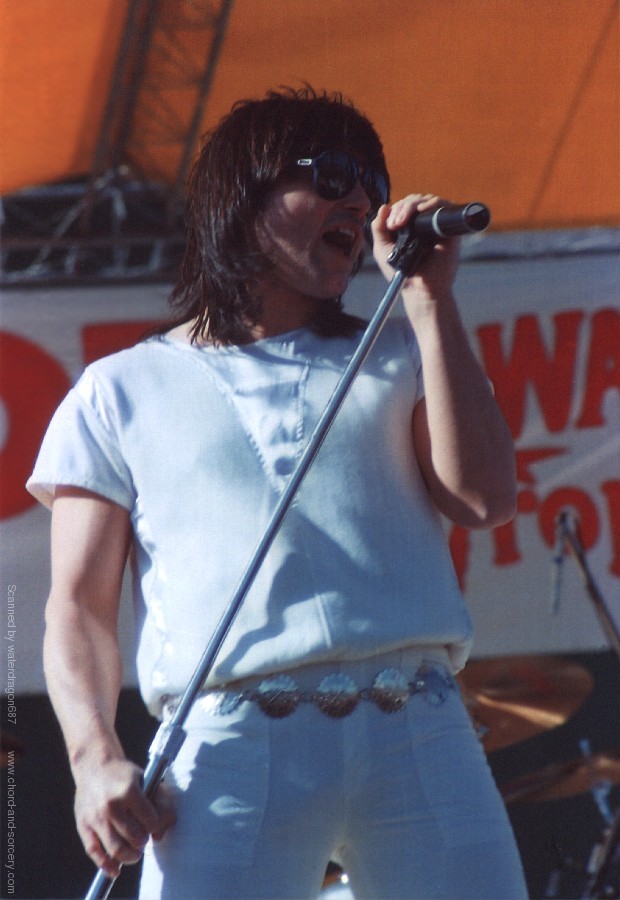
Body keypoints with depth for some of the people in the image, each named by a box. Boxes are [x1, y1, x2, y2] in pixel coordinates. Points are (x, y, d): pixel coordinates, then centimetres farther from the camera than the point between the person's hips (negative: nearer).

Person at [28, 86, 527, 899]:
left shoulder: (395, 359, 25)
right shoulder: (122, 392, 18)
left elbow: (485, 500, 8)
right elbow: (80, 606, 10)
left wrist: (428, 298, 9)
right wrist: (95, 756, -9)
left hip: (418, 735, 2)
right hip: (230, 736, -2)